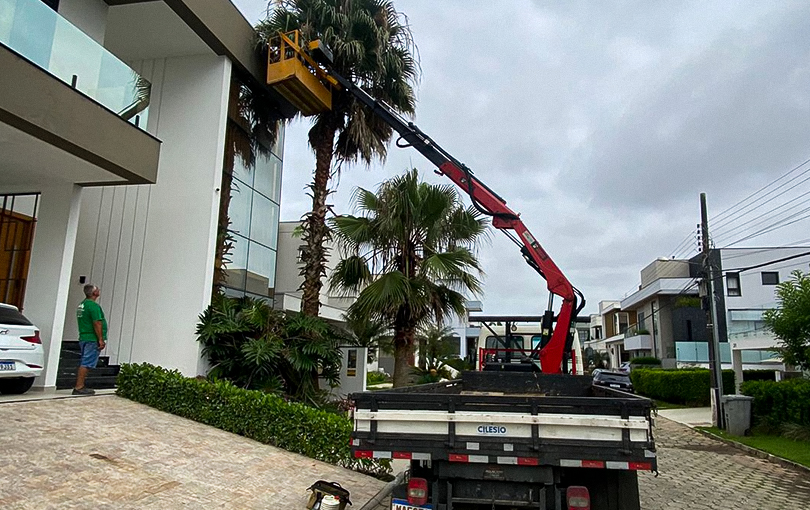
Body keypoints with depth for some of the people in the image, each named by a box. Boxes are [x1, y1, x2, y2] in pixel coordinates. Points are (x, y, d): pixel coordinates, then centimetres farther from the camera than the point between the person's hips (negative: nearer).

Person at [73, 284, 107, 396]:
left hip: (83, 338, 10)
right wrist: (101, 339, -18)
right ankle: (79, 387, -7)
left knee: (84, 363, 14)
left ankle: (78, 386, 18)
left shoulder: (81, 304, 17)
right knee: (86, 364, -7)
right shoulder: (93, 305, -15)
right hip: (92, 339, -10)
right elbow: (97, 323, -20)